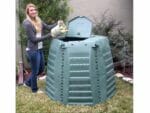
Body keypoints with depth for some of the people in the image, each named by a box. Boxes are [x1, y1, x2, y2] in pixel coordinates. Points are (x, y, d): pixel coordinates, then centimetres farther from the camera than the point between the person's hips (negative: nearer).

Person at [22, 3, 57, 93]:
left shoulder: (38, 20, 6)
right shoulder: (27, 23, -18)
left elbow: (48, 27, 6)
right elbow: (34, 39, -20)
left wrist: (58, 24, -11)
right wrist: (48, 36, -22)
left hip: (40, 49, 8)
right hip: (33, 50, -8)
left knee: (41, 69, 20)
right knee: (35, 71, 8)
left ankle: (28, 82, 40)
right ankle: (34, 89, 30)